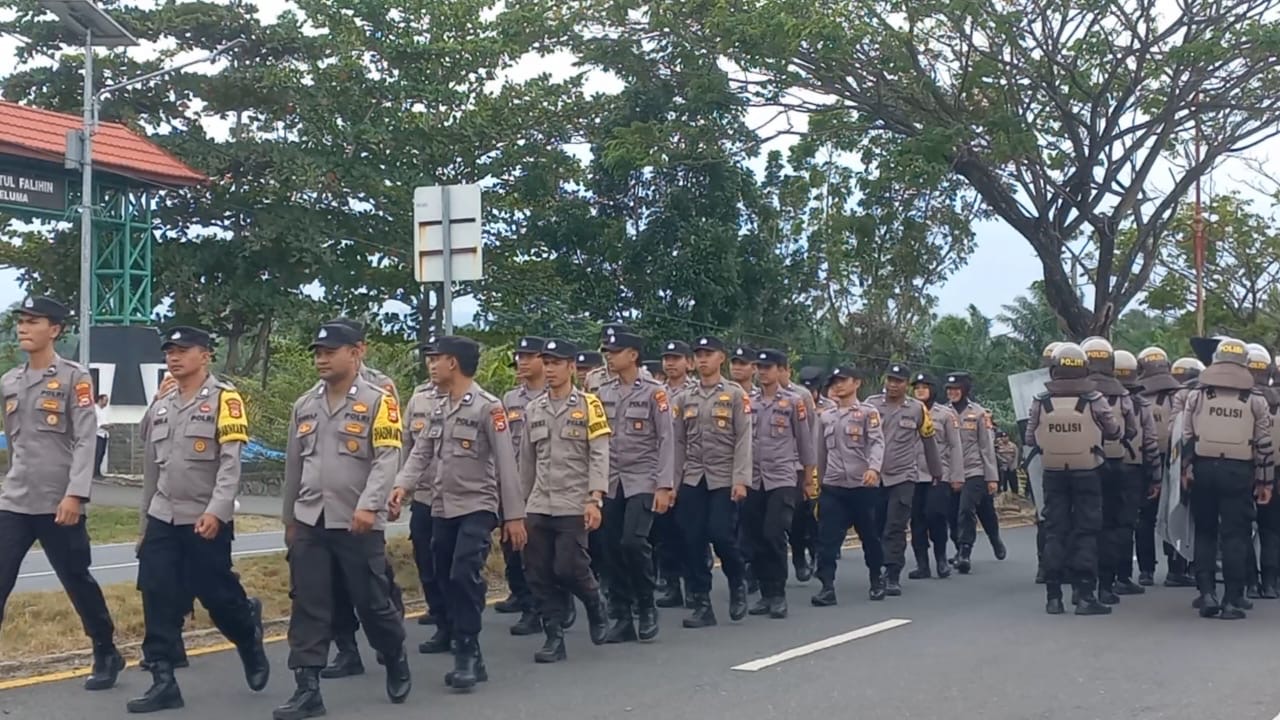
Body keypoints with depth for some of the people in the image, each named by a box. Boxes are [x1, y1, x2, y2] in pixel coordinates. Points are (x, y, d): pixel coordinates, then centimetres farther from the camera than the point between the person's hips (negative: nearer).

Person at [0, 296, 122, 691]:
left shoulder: (75, 377, -5)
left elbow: (86, 440, -12)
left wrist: (74, 494, -20)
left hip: (59, 504, -5)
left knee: (78, 582, 7)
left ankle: (107, 656, 25)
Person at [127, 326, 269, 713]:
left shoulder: (223, 398, -7)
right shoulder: (159, 408, 13)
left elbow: (231, 461, -16)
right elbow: (151, 471, 18)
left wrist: (216, 511, -26)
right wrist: (145, 525, 19)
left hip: (207, 522, -6)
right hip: (162, 521, 6)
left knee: (218, 597, 2)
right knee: (158, 602, -1)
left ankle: (250, 638, 31)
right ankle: (163, 682, 5)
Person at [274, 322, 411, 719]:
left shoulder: (378, 401, -6)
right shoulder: (304, 405, 11)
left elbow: (387, 459, -15)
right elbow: (293, 466, 17)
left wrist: (368, 506, -27)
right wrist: (289, 518, 18)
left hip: (358, 524, -4)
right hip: (310, 523, 5)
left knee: (372, 602, 5)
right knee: (308, 607, 3)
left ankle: (396, 662, 31)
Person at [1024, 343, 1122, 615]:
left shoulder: (1041, 402, -7)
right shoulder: (1094, 400, -10)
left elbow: (1029, 440, -2)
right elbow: (1115, 431, 1)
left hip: (1053, 475, 2)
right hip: (1087, 474, -1)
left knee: (1054, 531, 7)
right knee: (1086, 532, 3)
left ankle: (1053, 596, 7)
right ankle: (1084, 595, 0)